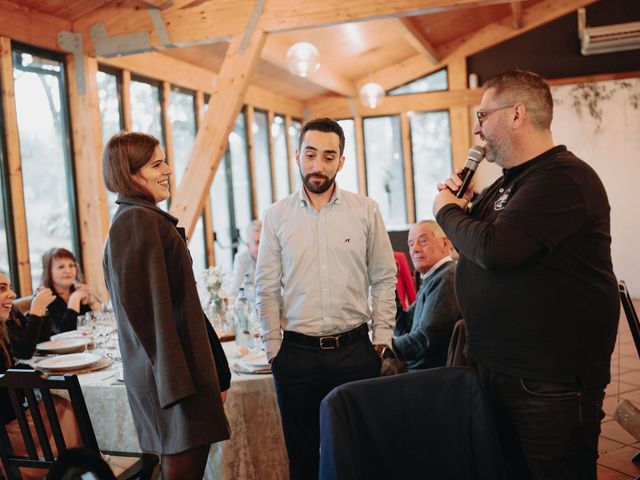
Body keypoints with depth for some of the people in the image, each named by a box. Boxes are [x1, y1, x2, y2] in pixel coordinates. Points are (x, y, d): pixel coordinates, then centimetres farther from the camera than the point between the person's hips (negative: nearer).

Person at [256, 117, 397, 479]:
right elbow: (267, 289, 3)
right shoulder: (277, 216, 2)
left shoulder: (366, 211, 1)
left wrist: (382, 337, -1)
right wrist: (273, 348, 0)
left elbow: (384, 279, 4)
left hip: (355, 349, 0)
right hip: (297, 353, 1)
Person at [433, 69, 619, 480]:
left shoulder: (562, 177, -19)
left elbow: (495, 248, -31)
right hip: (500, 370, 9)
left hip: (551, 383, -9)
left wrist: (448, 212, -12)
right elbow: (479, 242, 22)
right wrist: (463, 207, 3)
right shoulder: (511, 181, 14)